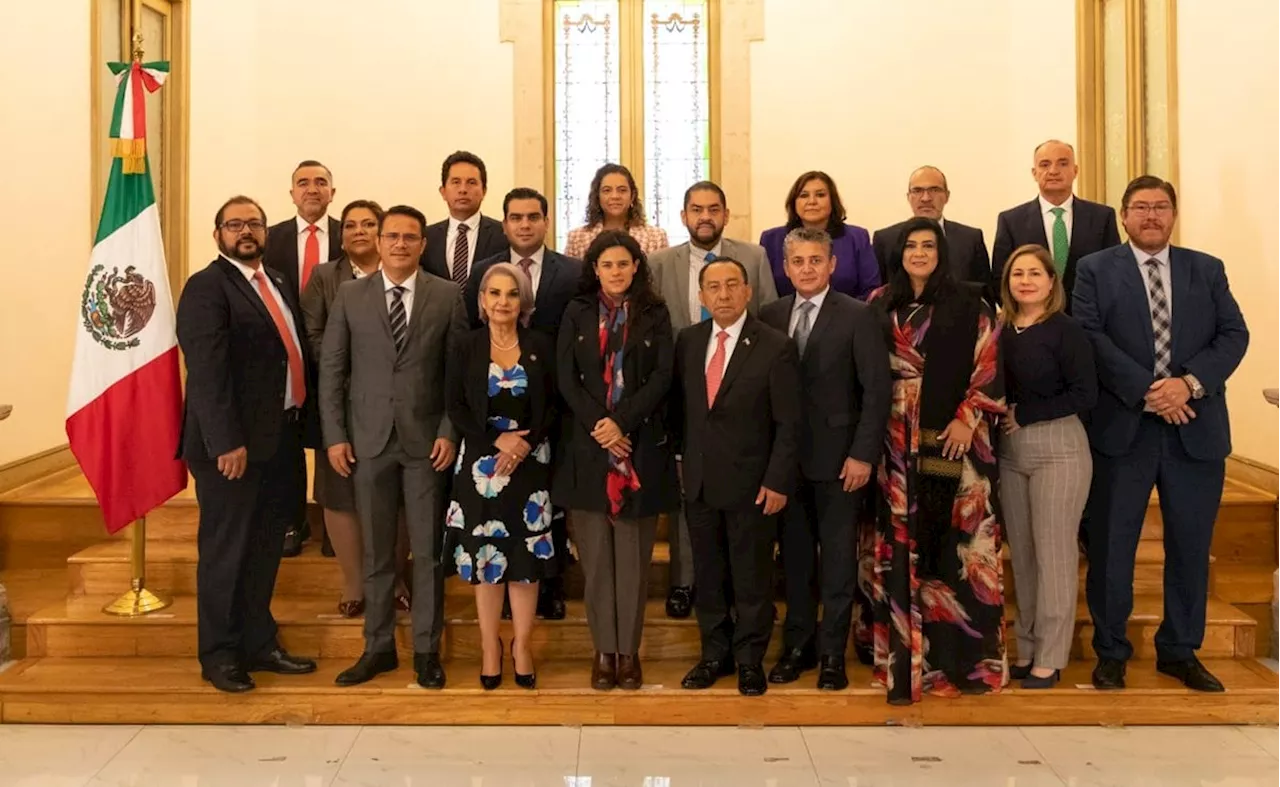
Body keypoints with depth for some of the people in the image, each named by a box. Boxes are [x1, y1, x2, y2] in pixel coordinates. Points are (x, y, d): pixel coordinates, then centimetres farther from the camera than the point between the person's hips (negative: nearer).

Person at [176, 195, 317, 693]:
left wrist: (302, 426, 8)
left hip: (282, 440, 7)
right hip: (233, 445, -7)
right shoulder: (206, 288, -9)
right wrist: (226, 442, -23)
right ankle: (219, 655, 17)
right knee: (225, 552, 4)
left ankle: (258, 642, 28)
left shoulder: (280, 284, 15)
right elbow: (207, 372, -17)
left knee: (265, 549, 15)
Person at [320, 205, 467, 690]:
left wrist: (450, 432, -7)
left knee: (428, 551, 5)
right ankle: (378, 647, 22)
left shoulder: (446, 295, 1)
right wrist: (334, 435, -2)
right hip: (369, 440, 1)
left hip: (427, 440, -1)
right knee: (376, 551, 9)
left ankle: (427, 650, 17)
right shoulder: (350, 295, 4)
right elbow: (331, 369, 4)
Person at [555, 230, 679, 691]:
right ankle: (604, 649, 9)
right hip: (588, 445, 1)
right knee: (595, 553, 2)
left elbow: (662, 377, -2)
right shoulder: (577, 314, 10)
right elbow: (566, 379, 3)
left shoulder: (655, 315, 7)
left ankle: (629, 649, 9)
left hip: (641, 446, -1)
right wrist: (598, 426, -10)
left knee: (634, 554, 1)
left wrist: (621, 423, -13)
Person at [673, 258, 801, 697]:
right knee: (707, 574, 14)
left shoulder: (775, 347, -9)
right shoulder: (687, 341, 4)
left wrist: (778, 481, -12)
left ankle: (749, 659, 23)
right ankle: (715, 653, 28)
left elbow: (788, 423, -9)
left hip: (751, 483, -4)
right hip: (699, 480, 4)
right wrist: (682, 460, 6)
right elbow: (679, 406, 11)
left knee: (751, 577, 8)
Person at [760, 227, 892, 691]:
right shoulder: (770, 317, 7)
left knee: (838, 559, 5)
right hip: (787, 458, 3)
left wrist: (863, 454, -12)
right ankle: (798, 645, 24)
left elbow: (876, 390, -7)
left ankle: (832, 653, 16)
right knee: (794, 556, 11)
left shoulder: (858, 317, -4)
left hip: (837, 458, -3)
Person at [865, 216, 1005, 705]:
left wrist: (967, 419, -10)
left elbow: (989, 367, 1)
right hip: (898, 445, 2)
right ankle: (907, 661, 6)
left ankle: (965, 656, 8)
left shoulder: (969, 306, 5)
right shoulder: (880, 306, 11)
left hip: (954, 440, -1)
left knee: (959, 545, -2)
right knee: (903, 547, 0)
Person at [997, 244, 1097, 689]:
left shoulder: (1066, 331, -8)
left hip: (1057, 450, -5)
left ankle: (1050, 660, 8)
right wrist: (999, 419, -7)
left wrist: (1024, 414, -14)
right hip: (1010, 452, 5)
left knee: (1053, 554, -1)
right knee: (1021, 555, 10)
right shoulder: (1001, 331, 7)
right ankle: (1026, 650, 20)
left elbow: (1085, 394, -14)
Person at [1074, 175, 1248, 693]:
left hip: (1196, 429, 3)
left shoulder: (1207, 270, 12)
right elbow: (1090, 337, -9)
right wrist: (1145, 391, -17)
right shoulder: (1096, 270, 3)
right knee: (1111, 545, 3)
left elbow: (1234, 334, 3)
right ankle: (1110, 651, 17)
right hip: (1122, 428, -3)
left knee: (1191, 546, 10)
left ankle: (1180, 651, 24)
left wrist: (1190, 383, -14)